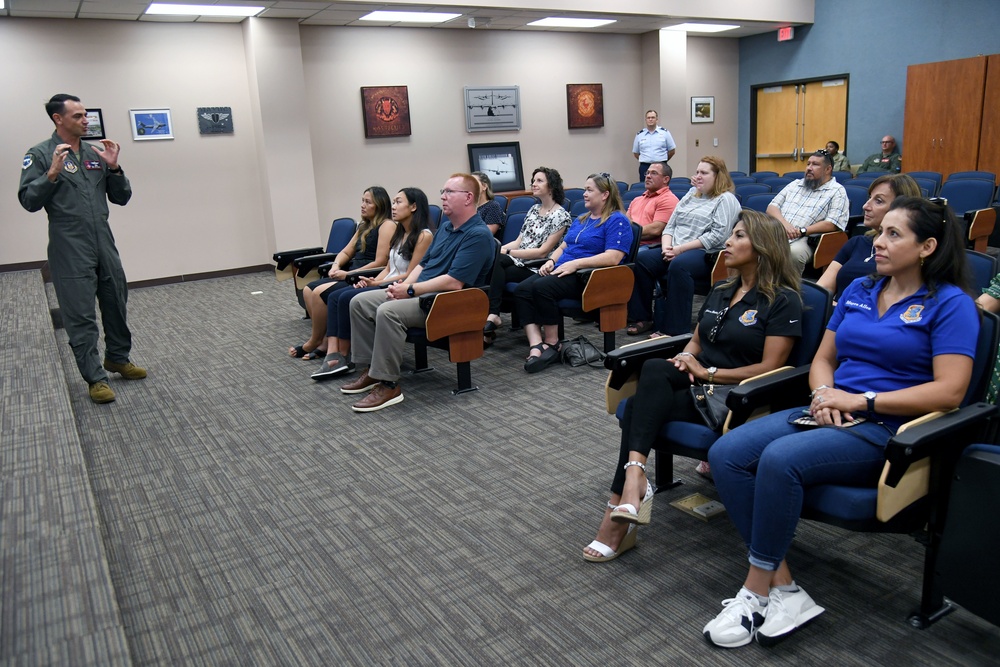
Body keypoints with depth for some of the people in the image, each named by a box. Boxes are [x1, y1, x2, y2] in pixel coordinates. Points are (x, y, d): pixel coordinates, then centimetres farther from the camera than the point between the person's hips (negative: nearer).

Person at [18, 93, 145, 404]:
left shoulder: (95, 153, 11)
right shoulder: (41, 154, -2)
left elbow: (121, 198, 11)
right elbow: (29, 201, -6)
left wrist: (113, 168, -4)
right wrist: (52, 174, -18)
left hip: (104, 242, 5)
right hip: (69, 248, -5)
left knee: (116, 302, 14)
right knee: (81, 315, 0)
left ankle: (117, 358, 33)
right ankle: (95, 377, 8)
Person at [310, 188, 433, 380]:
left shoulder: (423, 236, -10)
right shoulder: (399, 233, 17)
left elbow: (410, 275, -13)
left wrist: (378, 283, -14)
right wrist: (373, 281, -1)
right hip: (386, 284, 9)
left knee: (347, 298, -21)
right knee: (335, 296, -9)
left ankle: (344, 356, -7)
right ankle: (333, 355, -20)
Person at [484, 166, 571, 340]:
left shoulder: (561, 216, -7)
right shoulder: (534, 209, 16)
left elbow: (543, 252, -13)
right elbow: (519, 241, 13)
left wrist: (508, 252, -17)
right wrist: (501, 249, -7)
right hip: (520, 261, 6)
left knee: (497, 269, -29)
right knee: (497, 259, -29)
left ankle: (492, 316, -27)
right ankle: (492, 315, -37)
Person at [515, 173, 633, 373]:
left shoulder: (617, 221, -2)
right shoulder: (580, 220, 26)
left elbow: (613, 258, -15)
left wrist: (575, 263, -20)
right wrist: (551, 261, 5)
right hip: (562, 270, 8)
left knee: (542, 287, -33)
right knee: (522, 289, -20)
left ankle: (552, 343, -17)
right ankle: (536, 345, -30)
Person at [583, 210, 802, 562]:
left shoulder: (783, 301, -4)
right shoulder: (720, 292, 18)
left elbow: (770, 368, -11)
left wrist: (708, 372, -14)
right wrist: (686, 357, -1)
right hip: (698, 383, 6)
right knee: (654, 369, -31)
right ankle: (633, 478, -39)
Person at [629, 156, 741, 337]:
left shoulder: (726, 200, 0)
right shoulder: (690, 196, 23)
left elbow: (717, 235, -13)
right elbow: (670, 226, 18)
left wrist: (681, 248, -16)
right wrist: (667, 247, -4)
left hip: (707, 254, -7)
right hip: (675, 252, 7)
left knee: (678, 265, -38)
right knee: (642, 259, -18)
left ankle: (676, 329, -35)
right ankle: (643, 318, -12)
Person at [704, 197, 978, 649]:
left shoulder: (950, 304, -3)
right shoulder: (859, 291, 16)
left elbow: (949, 391, -13)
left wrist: (861, 400, -15)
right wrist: (824, 395, -3)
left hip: (886, 430, -6)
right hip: (832, 416, 7)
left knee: (780, 459, -34)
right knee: (725, 454, -18)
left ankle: (757, 591, -16)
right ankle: (783, 590, -18)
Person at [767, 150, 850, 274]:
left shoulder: (837, 191, 9)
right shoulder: (795, 184, 25)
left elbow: (832, 224, -3)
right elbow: (772, 207, 16)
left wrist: (802, 230, -14)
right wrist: (784, 224, -5)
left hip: (803, 240, -4)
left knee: (794, 252, -39)